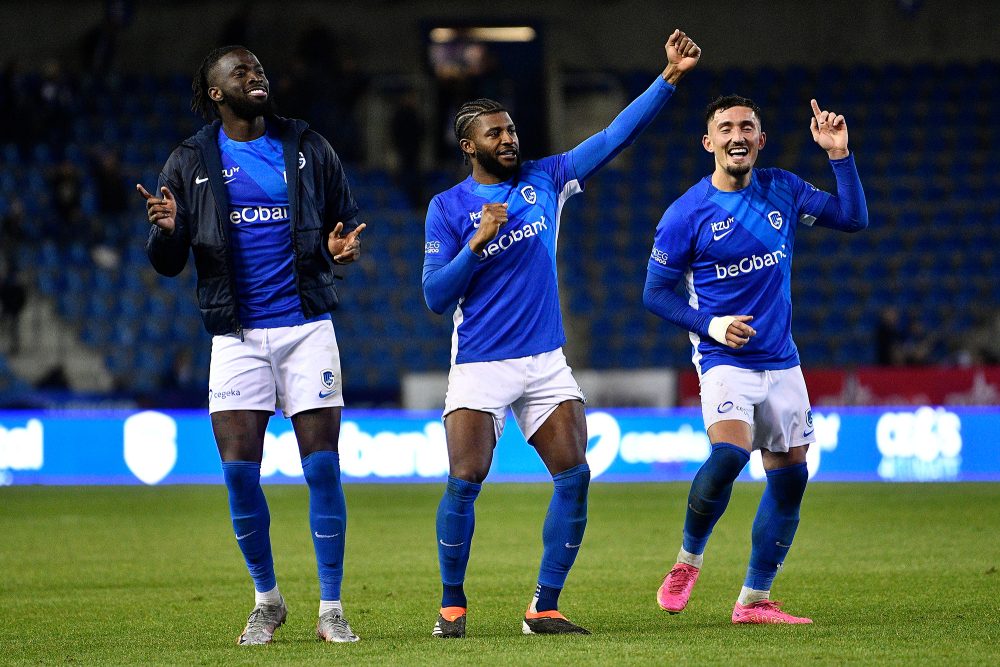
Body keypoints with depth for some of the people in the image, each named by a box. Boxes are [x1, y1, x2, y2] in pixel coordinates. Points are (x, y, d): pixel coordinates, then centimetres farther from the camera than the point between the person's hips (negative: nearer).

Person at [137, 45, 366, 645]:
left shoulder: (307, 147, 7)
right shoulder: (191, 162, 5)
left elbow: (347, 218, 14)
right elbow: (168, 263, 6)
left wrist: (343, 250, -9)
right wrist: (167, 232, -17)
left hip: (307, 325, 0)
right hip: (237, 335, 0)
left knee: (323, 466, -6)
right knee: (239, 471, -5)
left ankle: (332, 608, 3)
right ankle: (266, 600, 14)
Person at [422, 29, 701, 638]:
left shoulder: (545, 179, 7)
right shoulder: (448, 207, 0)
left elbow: (616, 136, 2)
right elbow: (435, 297, -5)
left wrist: (669, 78, -6)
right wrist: (478, 241, -16)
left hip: (546, 362, 3)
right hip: (480, 366, -3)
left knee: (575, 477, -8)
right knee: (465, 482, -14)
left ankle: (544, 609, 0)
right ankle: (453, 605, 3)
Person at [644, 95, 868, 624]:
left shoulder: (782, 191, 4)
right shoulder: (685, 214, -9)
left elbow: (853, 218, 5)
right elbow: (655, 293, -3)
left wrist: (839, 156, -6)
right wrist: (710, 325, -15)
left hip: (782, 361, 5)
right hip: (724, 360, -5)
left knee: (789, 477, 3)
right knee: (729, 453, -28)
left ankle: (755, 599, 14)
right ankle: (688, 560, -4)